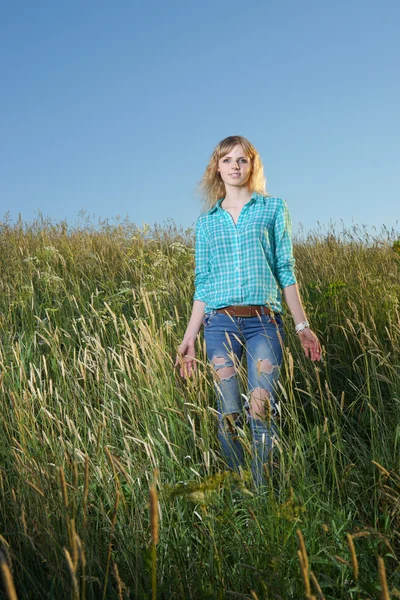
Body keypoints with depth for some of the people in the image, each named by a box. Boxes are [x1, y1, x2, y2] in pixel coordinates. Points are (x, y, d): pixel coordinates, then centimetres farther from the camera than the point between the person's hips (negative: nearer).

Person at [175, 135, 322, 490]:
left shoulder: (273, 208, 10)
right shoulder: (207, 222, 15)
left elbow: (286, 270, 7)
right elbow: (203, 284, 14)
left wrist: (302, 325, 1)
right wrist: (190, 337, 8)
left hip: (264, 321, -1)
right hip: (221, 323, 2)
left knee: (261, 408, -10)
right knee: (229, 413, 1)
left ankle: (261, 491, -1)